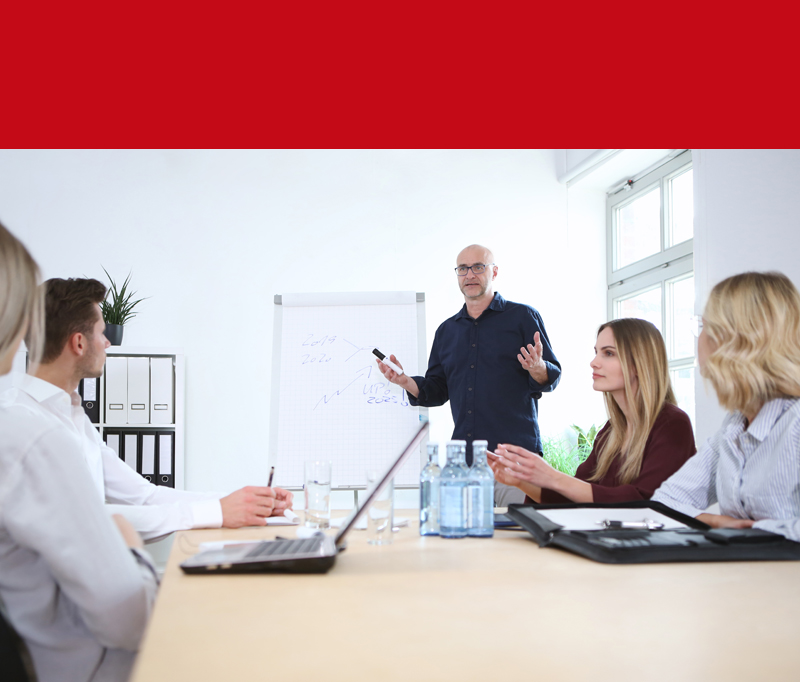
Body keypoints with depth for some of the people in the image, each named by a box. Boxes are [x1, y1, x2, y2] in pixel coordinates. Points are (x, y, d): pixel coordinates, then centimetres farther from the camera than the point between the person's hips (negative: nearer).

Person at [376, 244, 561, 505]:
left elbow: (553, 376, 2)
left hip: (515, 454, -4)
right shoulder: (447, 330, 19)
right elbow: (438, 389, 20)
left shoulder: (523, 316, 5)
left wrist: (538, 370, -21)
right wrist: (407, 383, 2)